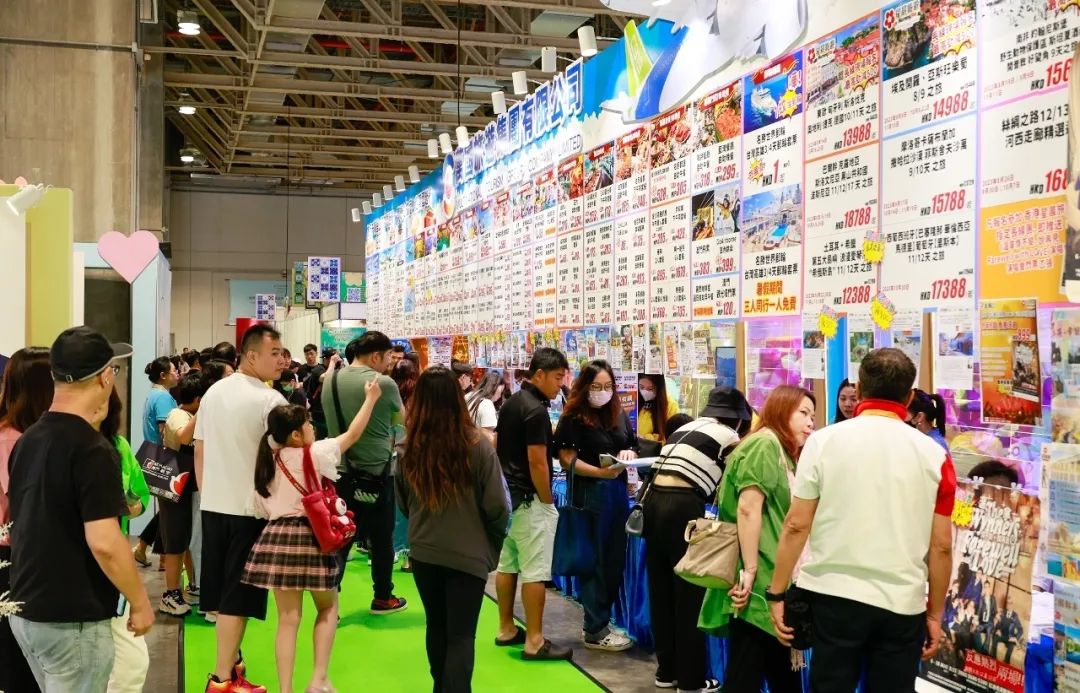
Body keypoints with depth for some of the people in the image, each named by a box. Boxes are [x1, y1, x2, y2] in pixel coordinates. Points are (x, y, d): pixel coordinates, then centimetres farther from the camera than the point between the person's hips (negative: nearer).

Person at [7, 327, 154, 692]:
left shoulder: (27, 440, 7)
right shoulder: (92, 449, -20)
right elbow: (104, 543, -25)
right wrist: (141, 603, -13)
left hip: (26, 609, 9)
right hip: (72, 619, -8)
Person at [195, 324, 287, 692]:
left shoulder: (213, 391, 6)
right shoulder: (271, 400, -15)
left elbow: (199, 451, 11)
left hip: (213, 505, 7)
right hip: (250, 508, -7)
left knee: (222, 590, 17)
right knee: (237, 595, 0)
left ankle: (230, 659, 30)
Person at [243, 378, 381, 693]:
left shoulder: (268, 461, 8)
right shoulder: (314, 454, -6)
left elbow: (262, 509, 10)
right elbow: (353, 434, 2)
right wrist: (371, 398, 12)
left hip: (277, 537, 4)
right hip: (311, 536, -4)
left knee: (288, 618, 7)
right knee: (328, 609, 15)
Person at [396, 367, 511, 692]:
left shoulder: (410, 448, -7)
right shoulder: (477, 445, -18)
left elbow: (403, 503, 8)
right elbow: (497, 506, -13)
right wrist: (493, 543, 5)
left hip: (423, 552, 4)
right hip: (467, 553, -4)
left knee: (436, 627, 21)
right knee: (461, 635, 5)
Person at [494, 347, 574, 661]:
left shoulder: (510, 403, 10)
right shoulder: (536, 410, -19)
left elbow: (496, 448, 16)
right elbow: (537, 463, -21)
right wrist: (548, 502, -11)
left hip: (506, 495, 10)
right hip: (529, 500, -10)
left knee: (507, 564, 15)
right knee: (535, 571, -4)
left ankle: (506, 629, 24)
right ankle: (534, 641, 0)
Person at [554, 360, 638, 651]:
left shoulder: (619, 415, 10)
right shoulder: (574, 417, -9)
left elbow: (633, 448, 17)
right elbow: (567, 460, -14)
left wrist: (629, 454, -7)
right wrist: (600, 472, -26)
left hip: (618, 491, 7)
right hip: (590, 494, -6)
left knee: (615, 560, 12)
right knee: (594, 561, 0)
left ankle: (603, 620, 26)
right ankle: (595, 631, 10)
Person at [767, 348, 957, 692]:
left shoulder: (824, 441, -4)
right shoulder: (933, 454, -2)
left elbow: (797, 525, -5)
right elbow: (941, 545, 0)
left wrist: (777, 593, 3)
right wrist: (935, 613, 11)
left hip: (834, 596, -1)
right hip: (903, 604, 1)